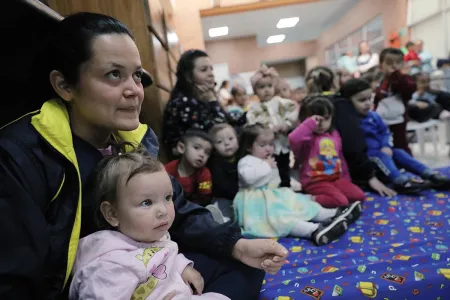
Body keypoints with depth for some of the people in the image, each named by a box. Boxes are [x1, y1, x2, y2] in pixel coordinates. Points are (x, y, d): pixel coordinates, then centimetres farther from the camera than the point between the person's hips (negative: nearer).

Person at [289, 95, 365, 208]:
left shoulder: (334, 134, 11)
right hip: (315, 181, -8)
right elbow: (293, 139, -39)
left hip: (336, 178, 8)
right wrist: (310, 124, -29)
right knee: (341, 201, -24)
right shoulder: (307, 136, -12)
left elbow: (340, 157, 21)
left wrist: (346, 178, 21)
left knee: (358, 195, -6)